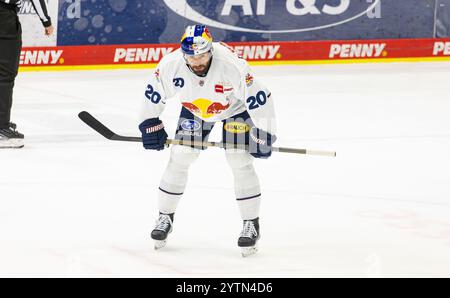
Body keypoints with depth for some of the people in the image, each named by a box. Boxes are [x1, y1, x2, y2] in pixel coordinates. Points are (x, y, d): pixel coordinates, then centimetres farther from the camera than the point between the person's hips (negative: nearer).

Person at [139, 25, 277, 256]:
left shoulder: (232, 65, -39)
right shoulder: (171, 64, -29)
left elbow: (259, 98, -30)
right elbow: (154, 93, -10)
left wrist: (264, 135, -26)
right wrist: (150, 125, -8)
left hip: (235, 107, -3)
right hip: (194, 109, 3)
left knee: (240, 161, -12)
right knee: (179, 157, -4)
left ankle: (251, 224, 1)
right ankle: (165, 217, 12)